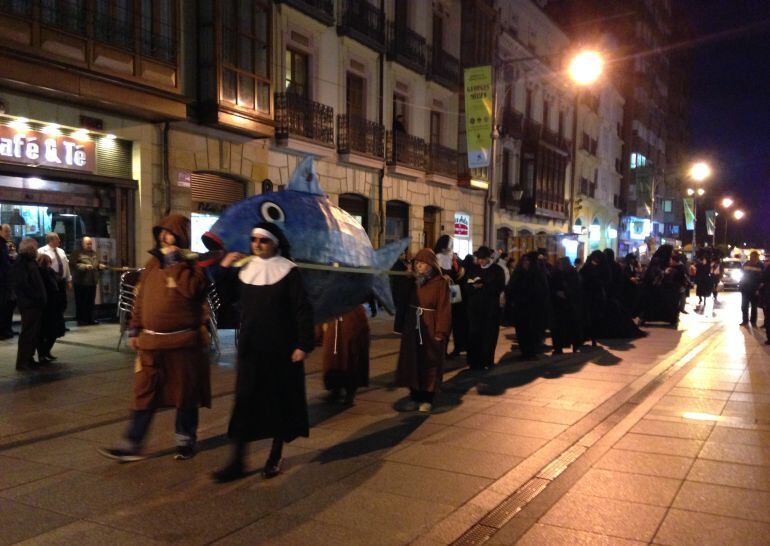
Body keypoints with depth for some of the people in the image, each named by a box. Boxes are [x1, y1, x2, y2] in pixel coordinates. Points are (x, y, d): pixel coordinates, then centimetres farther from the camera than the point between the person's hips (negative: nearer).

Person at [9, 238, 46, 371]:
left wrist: (41, 298, 12)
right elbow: (22, 284, -21)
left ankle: (29, 359, 22)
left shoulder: (31, 261, 18)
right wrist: (36, 297, -17)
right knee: (28, 333, -6)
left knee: (35, 333, 13)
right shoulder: (21, 262, -11)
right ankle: (22, 362, -1)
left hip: (36, 304, 9)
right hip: (29, 304, -9)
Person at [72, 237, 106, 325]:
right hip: (81, 282, -6)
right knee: (81, 302, -2)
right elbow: (75, 265, -17)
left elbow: (97, 263, 26)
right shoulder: (78, 253, -6)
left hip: (92, 281, 6)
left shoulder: (94, 253, 15)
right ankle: (81, 320, 5)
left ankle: (90, 319, 19)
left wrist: (100, 266, 5)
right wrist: (85, 266, -28)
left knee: (91, 301, 11)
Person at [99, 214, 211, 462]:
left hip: (182, 342, -5)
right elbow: (141, 297, 15)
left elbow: (193, 289, -25)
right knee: (144, 395, 8)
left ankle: (186, 441, 24)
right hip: (151, 341, 5)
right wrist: (134, 328, 12)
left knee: (185, 394, 8)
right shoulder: (153, 262, 11)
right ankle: (132, 445, 14)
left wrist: (175, 263, -18)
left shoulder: (191, 263, -5)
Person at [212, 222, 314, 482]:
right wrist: (224, 267, 1)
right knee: (245, 402, 2)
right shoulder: (244, 269, 5)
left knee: (280, 401, 7)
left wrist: (304, 344, -15)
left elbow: (303, 310, -9)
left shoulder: (288, 272, -7)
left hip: (281, 349, -3)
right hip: (250, 348, 4)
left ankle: (276, 456, 23)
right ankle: (237, 461, 7)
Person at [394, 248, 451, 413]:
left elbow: (443, 309, -11)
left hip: (430, 329, -5)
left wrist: (440, 332, -16)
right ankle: (414, 396, 18)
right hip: (412, 328, 5)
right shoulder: (413, 281, 8)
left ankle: (427, 398, 14)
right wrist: (402, 327, 1)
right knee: (412, 363, 8)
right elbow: (405, 303, 8)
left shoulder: (441, 282, -8)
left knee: (429, 364, 4)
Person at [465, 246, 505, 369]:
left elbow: (499, 288, -8)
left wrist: (483, 286, -16)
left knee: (489, 335, 0)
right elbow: (468, 287, 8)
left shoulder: (497, 270, 2)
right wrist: (474, 286, -15)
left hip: (491, 308, -2)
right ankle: (474, 361, 7)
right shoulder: (475, 269, 13)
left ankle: (487, 362, 9)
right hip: (475, 306, 3)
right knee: (474, 334, -1)